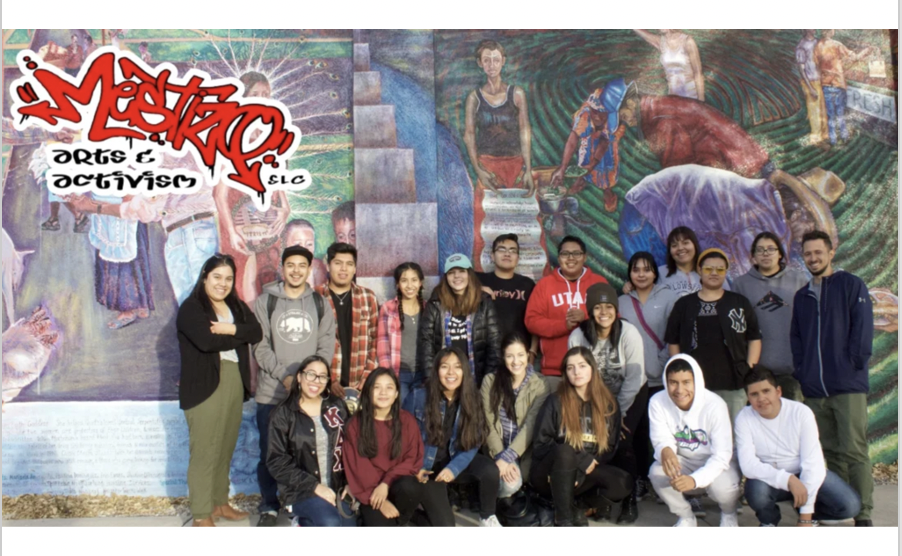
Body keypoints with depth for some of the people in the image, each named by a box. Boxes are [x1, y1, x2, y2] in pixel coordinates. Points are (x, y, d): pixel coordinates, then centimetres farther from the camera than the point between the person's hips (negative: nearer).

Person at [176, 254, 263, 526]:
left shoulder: (237, 306, 15)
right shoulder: (190, 308, -5)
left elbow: (257, 332, 0)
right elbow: (207, 341, -21)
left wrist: (231, 329, -16)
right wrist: (240, 336, -8)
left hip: (234, 384, 6)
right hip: (204, 387, -6)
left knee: (225, 449, 14)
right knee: (204, 451, -4)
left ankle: (220, 503, 28)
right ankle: (201, 515, 4)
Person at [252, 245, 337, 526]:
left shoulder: (319, 303, 8)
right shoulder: (265, 301, 3)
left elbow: (327, 344, 5)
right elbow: (260, 346, -3)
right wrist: (284, 376, -12)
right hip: (271, 392, -1)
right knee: (270, 452, 4)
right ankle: (269, 506, 19)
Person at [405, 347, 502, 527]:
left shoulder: (471, 399, -6)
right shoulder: (418, 397, -13)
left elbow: (473, 443, -7)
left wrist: (454, 468, -23)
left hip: (458, 462, 3)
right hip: (428, 467, -3)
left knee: (491, 470, -27)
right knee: (445, 524, -21)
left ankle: (487, 517, -1)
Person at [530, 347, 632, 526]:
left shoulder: (608, 403, 4)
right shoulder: (555, 402, -6)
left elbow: (611, 447, 7)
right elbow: (540, 445, -9)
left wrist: (591, 463, -14)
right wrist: (582, 461, -17)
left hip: (586, 473, 3)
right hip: (549, 477, -3)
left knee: (623, 483, -24)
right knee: (565, 450, -36)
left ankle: (573, 508, -6)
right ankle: (563, 517, -22)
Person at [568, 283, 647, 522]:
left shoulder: (629, 334, -20)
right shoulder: (578, 336, -17)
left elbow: (634, 378, -17)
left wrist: (618, 413, -15)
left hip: (631, 396, -2)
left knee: (621, 443, -17)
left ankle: (630, 501, 2)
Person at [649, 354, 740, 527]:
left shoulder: (714, 405, -25)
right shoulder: (657, 402, -17)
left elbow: (722, 455, -26)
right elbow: (662, 440, -17)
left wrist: (694, 479, -44)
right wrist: (665, 450, -45)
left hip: (715, 462, -2)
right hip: (683, 461, 2)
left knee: (721, 486, -33)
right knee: (657, 472, -27)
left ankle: (729, 514, 7)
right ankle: (685, 517, 2)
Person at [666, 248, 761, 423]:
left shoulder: (740, 303, 10)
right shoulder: (684, 305, 10)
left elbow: (754, 338, 11)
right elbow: (673, 341, 11)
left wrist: (750, 370, 1)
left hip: (733, 384, 0)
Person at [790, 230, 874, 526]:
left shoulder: (851, 285, 1)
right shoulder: (801, 296, 17)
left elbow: (863, 327, -5)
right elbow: (795, 337, 20)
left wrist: (854, 364, -11)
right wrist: (801, 370, 8)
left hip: (848, 385, -5)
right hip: (814, 390, 5)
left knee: (854, 450, -6)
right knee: (831, 452, 10)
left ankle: (863, 515, -2)